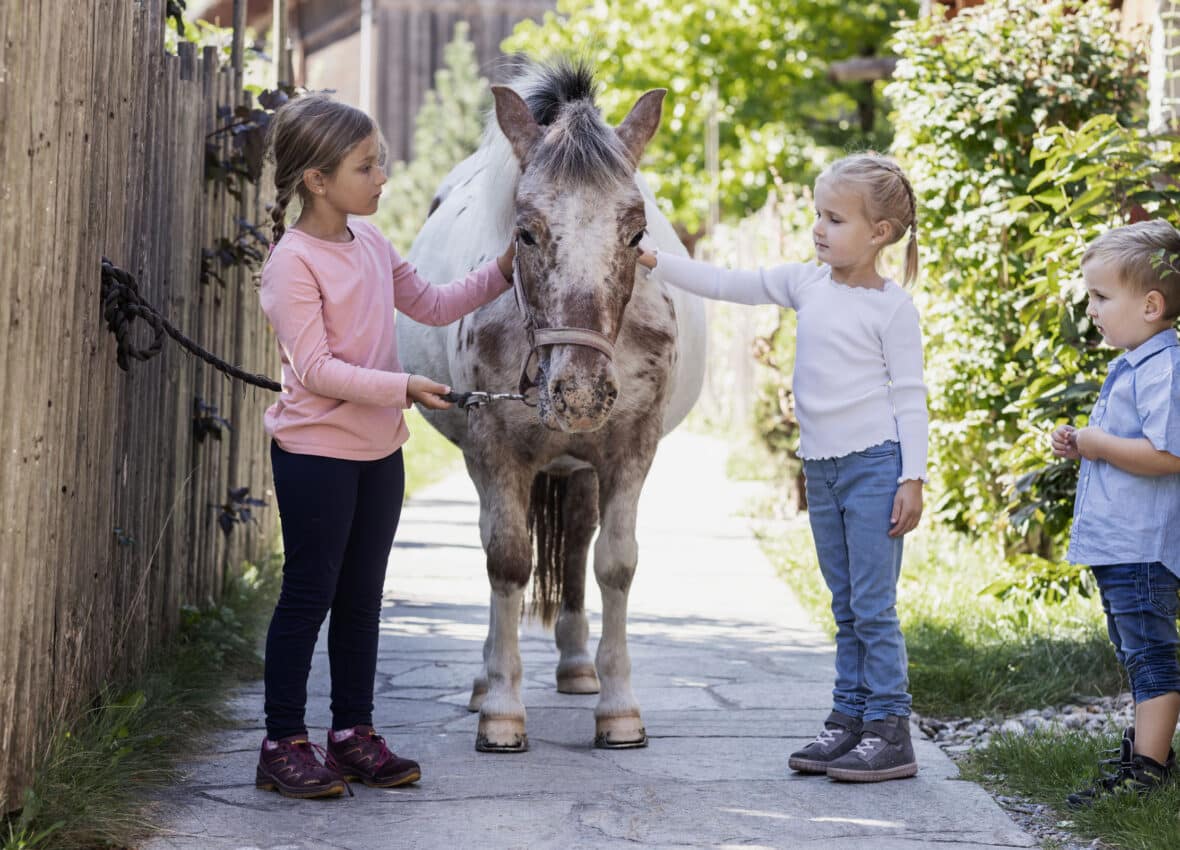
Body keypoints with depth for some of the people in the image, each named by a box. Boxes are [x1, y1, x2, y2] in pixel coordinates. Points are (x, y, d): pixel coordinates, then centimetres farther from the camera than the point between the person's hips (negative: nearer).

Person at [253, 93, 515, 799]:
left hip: (379, 450, 8)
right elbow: (315, 369, -21)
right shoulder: (293, 261, -16)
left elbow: (433, 306, 20)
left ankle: (354, 732, 21)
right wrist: (403, 388, -27)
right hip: (316, 450, -8)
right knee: (308, 595, -1)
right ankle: (283, 745, 7)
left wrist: (501, 274, 10)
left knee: (363, 595, 12)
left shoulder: (371, 245, 8)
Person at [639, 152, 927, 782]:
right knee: (845, 606, 12)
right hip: (821, 468, 7)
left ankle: (888, 730, -2)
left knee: (873, 605, -6)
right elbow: (727, 286, 10)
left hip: (873, 465, -6)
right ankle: (849, 717, 17)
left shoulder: (891, 306, -8)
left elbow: (910, 396, -8)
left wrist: (912, 479, -12)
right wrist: (653, 262, 3)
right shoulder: (805, 283, 8)